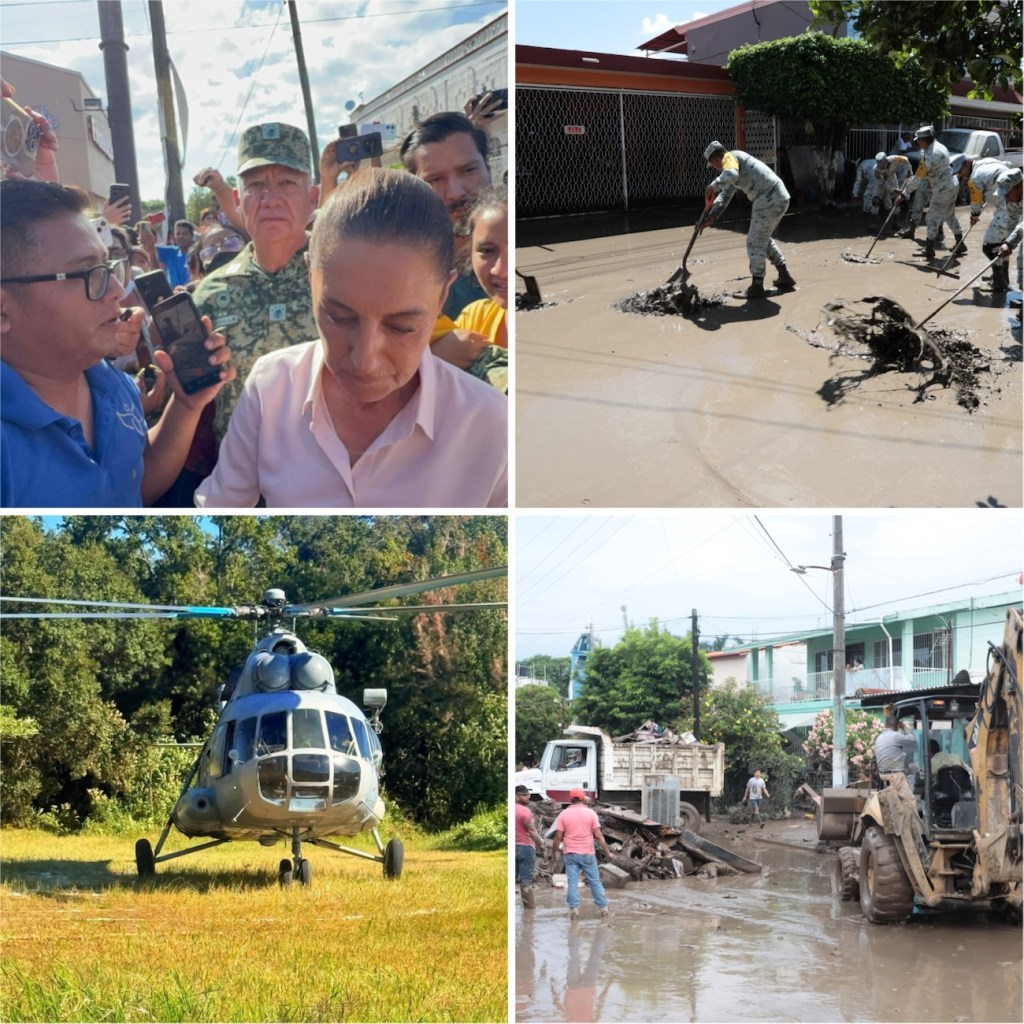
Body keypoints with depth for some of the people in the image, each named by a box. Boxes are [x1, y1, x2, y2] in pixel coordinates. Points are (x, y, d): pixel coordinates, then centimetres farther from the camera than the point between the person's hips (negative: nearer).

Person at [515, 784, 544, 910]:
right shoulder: (525, 811, -15)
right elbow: (532, 831, -16)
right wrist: (540, 844, -5)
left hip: (513, 847, 7)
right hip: (525, 847, -7)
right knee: (526, 879, -2)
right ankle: (529, 905, 2)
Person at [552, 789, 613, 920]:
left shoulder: (563, 814, -1)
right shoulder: (590, 813, -3)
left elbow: (558, 837, -3)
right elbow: (599, 836, -5)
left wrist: (553, 852, 10)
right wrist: (607, 852, 1)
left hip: (571, 854, 0)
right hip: (588, 854, 0)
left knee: (572, 882, 3)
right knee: (595, 882, 8)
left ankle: (574, 909, -1)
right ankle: (603, 908, 12)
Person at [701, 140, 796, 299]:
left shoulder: (729, 158, -3)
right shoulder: (734, 161, 27)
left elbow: (731, 174, -30)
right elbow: (724, 196, 22)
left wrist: (712, 187, -22)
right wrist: (712, 216, 11)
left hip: (768, 200, -10)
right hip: (781, 198, 10)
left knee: (755, 242, -1)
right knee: (764, 239, 25)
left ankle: (757, 286, 4)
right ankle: (784, 277, 28)